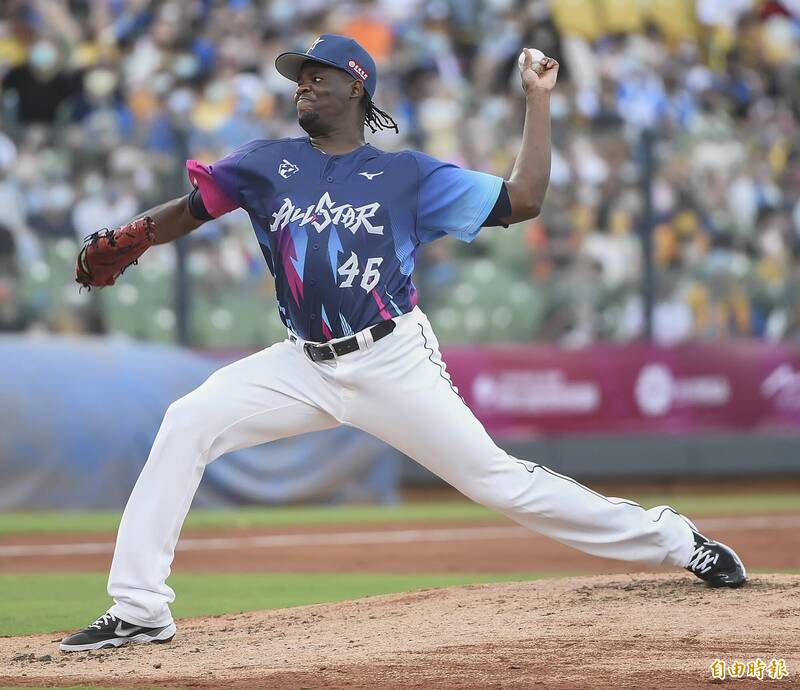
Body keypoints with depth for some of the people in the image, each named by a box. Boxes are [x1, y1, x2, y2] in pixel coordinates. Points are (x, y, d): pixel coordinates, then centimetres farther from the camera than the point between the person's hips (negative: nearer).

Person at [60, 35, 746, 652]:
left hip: (395, 364, -3)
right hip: (307, 365, 3)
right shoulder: (268, 164, 8)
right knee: (187, 424, -15)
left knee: (494, 477, -7)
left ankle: (673, 539, 7)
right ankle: (140, 609, -14)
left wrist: (538, 97, -3)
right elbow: (188, 210, 6)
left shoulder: (406, 174, 1)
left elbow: (522, 201, 0)